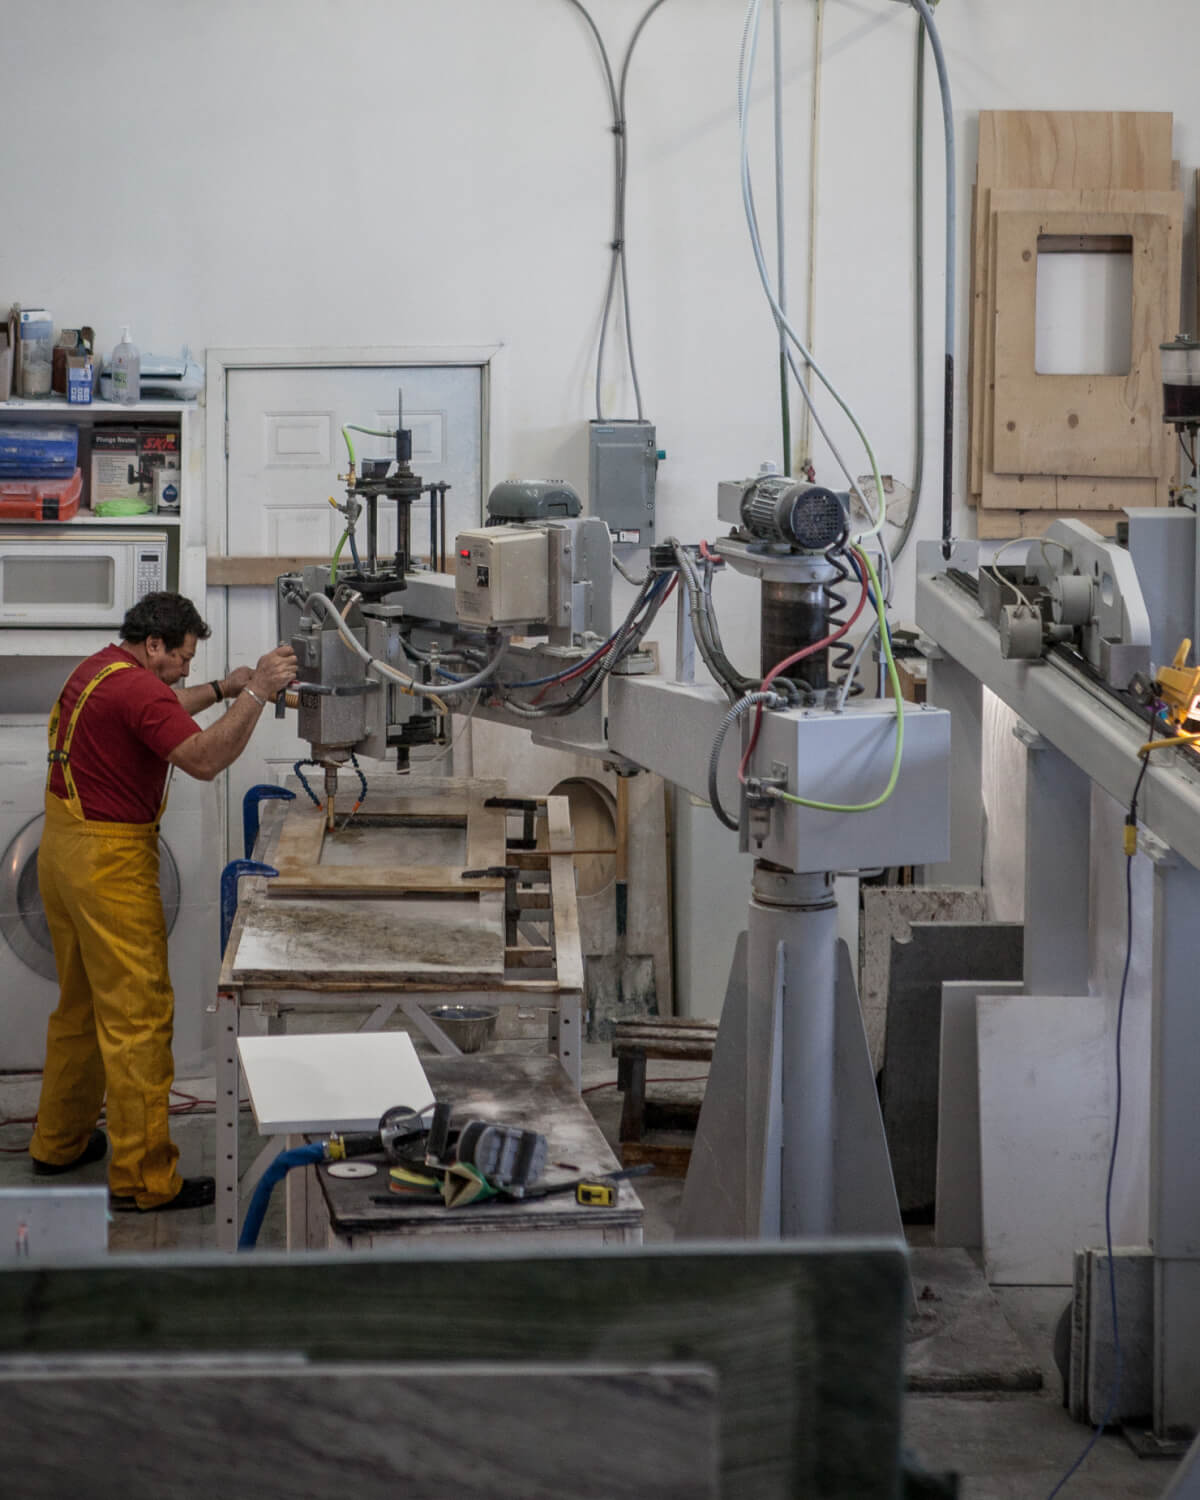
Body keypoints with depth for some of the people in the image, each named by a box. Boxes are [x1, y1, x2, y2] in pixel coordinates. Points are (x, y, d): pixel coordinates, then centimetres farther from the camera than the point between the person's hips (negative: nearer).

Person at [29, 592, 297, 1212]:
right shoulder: (136, 688, -19)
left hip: (63, 851, 11)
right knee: (137, 1015, -6)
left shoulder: (99, 668, 12)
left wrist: (222, 689, 19)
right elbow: (203, 758, -30)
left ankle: (59, 1142, 31)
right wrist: (255, 693, -31)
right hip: (109, 861, -11)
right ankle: (142, 1177, -4)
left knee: (80, 1004, 21)